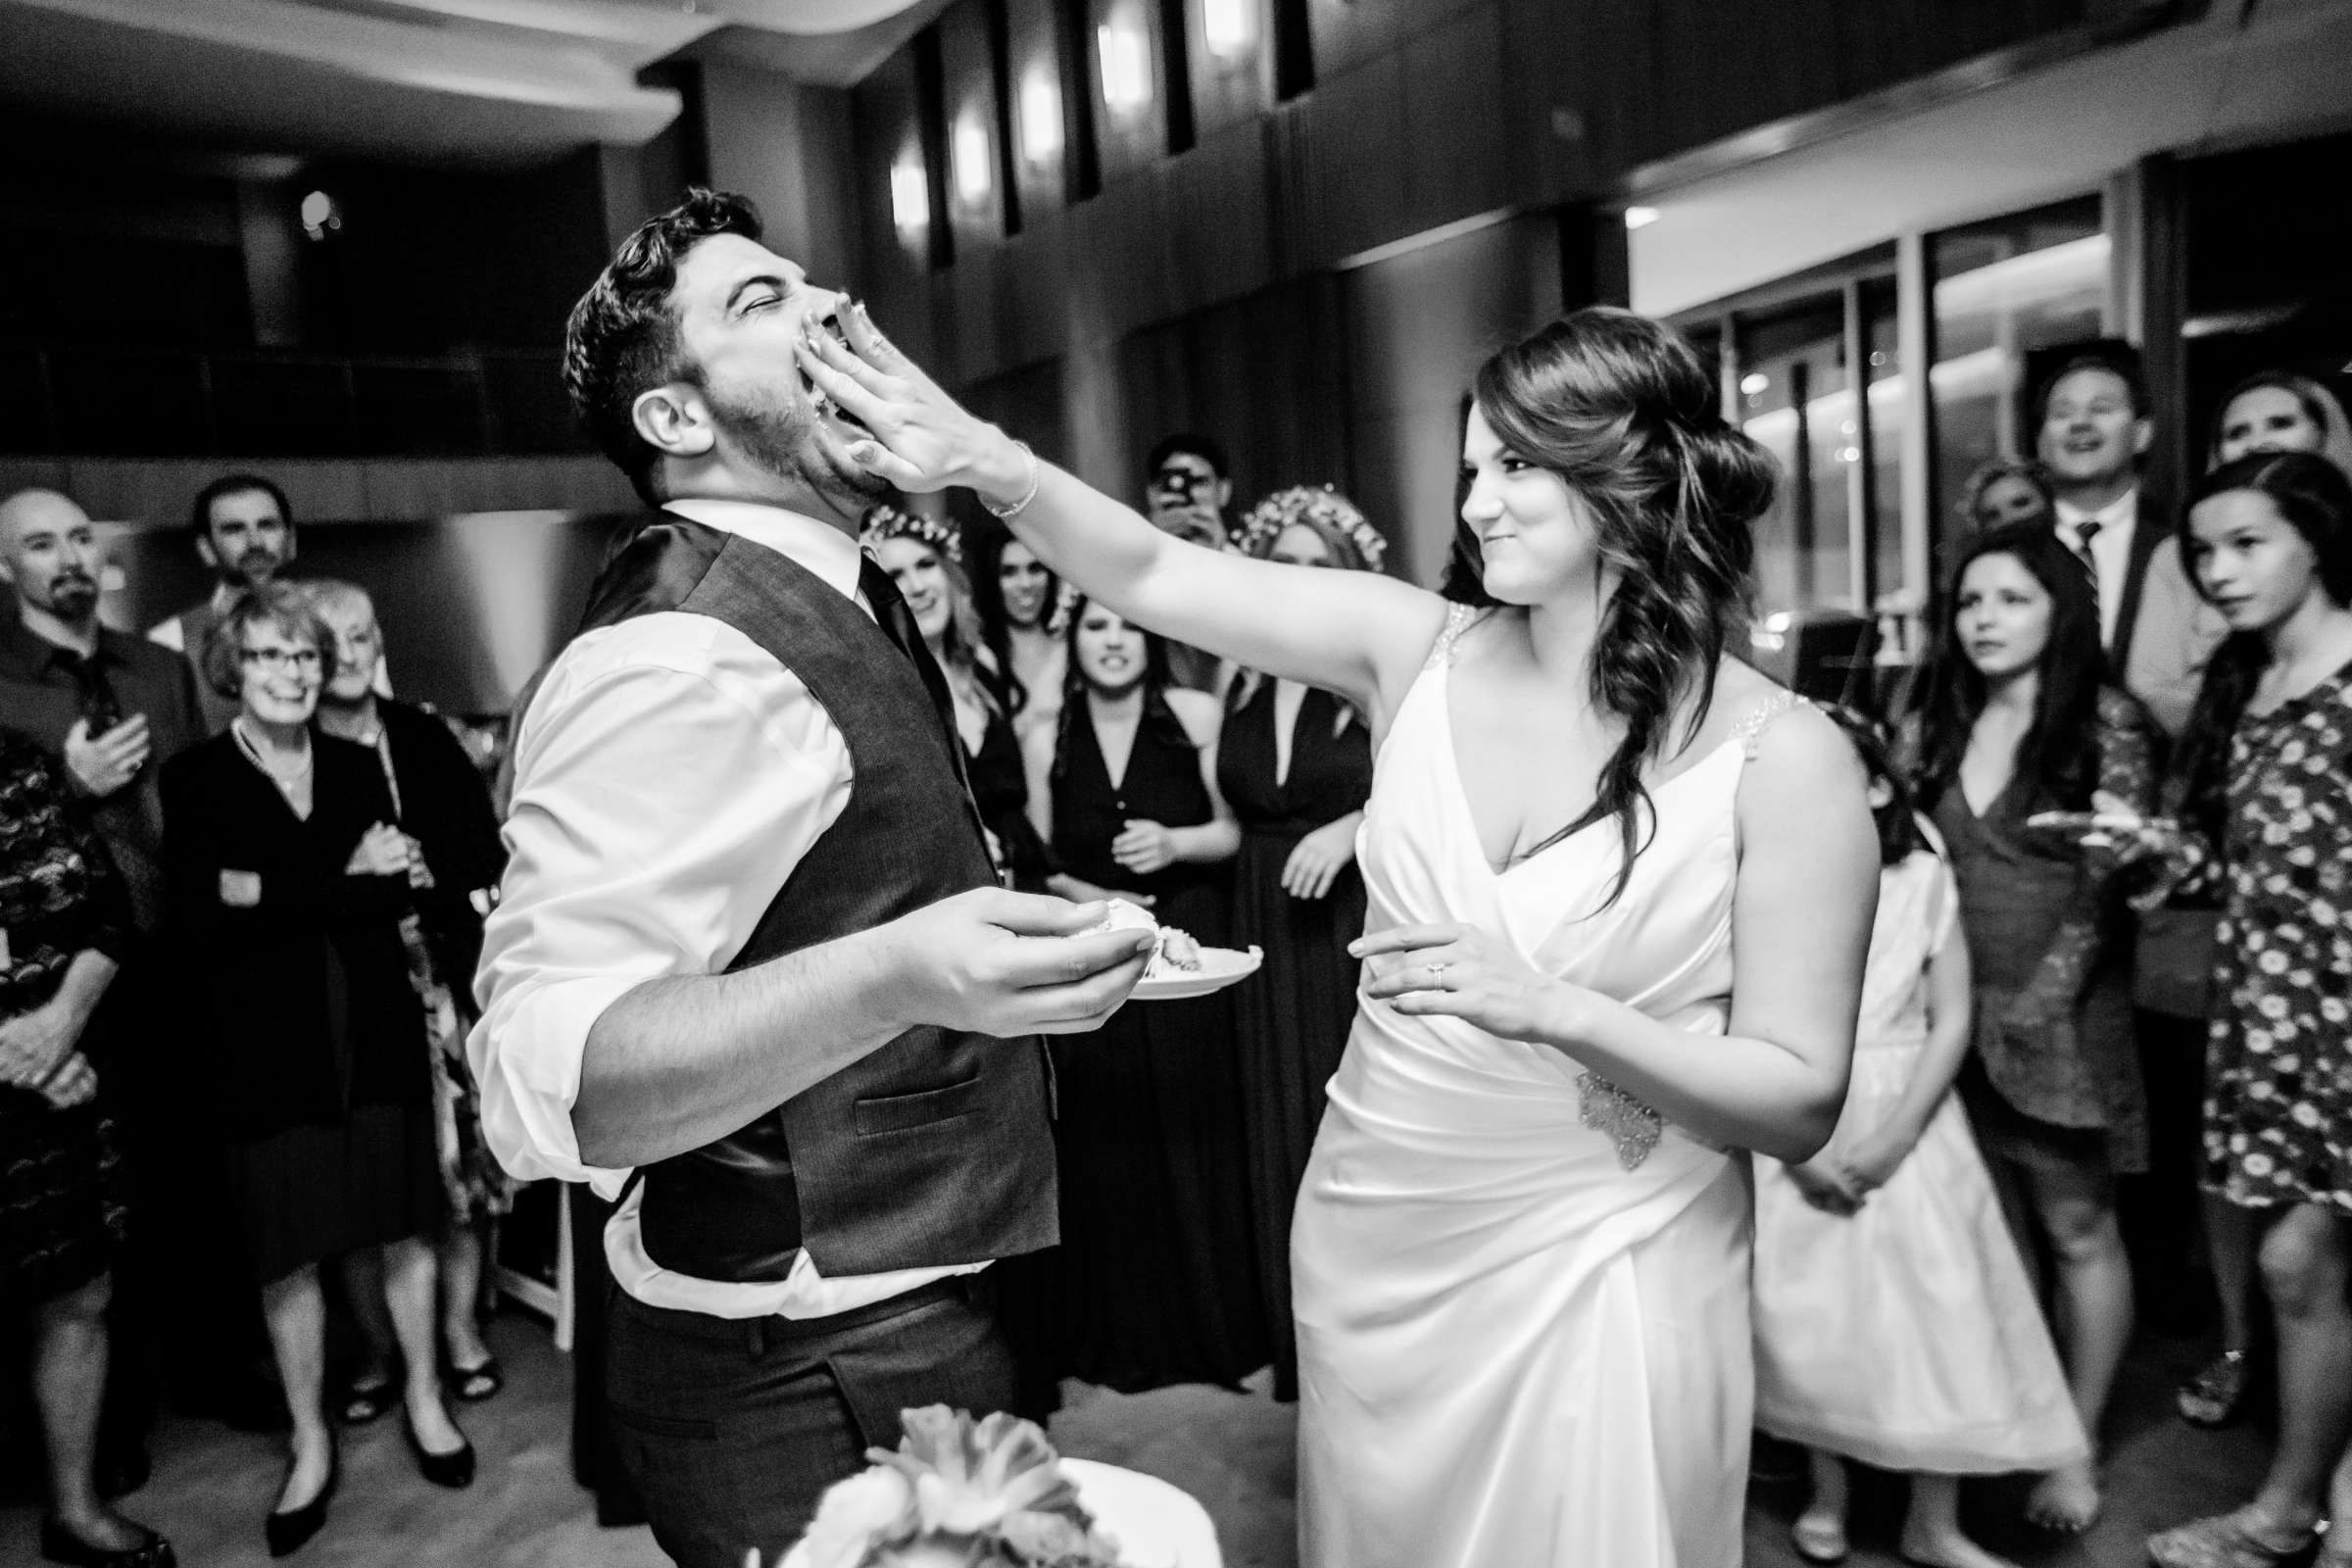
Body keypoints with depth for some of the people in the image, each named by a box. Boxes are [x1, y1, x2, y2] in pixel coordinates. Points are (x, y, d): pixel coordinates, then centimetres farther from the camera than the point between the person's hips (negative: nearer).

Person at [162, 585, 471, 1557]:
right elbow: (196, 922, -11)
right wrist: (341, 883, -14)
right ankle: (311, 1442, 24)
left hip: (375, 1034, 2)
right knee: (287, 1250, 6)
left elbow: (394, 896, -3)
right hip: (267, 1048, -2)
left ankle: (424, 1399, 28)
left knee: (404, 1226, 8)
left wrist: (268, 891, -14)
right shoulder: (193, 780, 0)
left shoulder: (357, 767, 7)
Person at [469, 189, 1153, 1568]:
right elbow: (544, 1075, -31)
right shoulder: (683, 655, -23)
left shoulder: (841, 601, 10)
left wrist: (1063, 951, 16)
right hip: (816, 1388, -9)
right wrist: (898, 978, -43)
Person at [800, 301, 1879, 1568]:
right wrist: (985, 461, -22)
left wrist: (1556, 1008, -26)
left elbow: (1800, 1104, -12)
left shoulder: (1784, 758, -13)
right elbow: (1149, 578, -6)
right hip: (1368, 1242, 4)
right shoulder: (1417, 651, -3)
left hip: (1599, 1277, -3)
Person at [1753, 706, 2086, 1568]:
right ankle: (1826, 1494, 27)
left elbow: (1952, 1022, -3)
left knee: (1932, 1315, 2)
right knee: (1806, 1317, 6)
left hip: (1906, 1125, 0)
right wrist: (1802, 1147, -11)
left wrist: (1891, 1139, -12)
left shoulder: (1923, 877, -4)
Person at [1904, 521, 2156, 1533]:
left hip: (2058, 1022, -3)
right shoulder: (1936, 725, 8)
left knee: (2077, 1230, 6)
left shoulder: (2108, 722, -4)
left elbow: (2106, 884, -8)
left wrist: (2035, 1008, -13)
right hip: (1950, 1018, 4)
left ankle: (2076, 1446, 19)